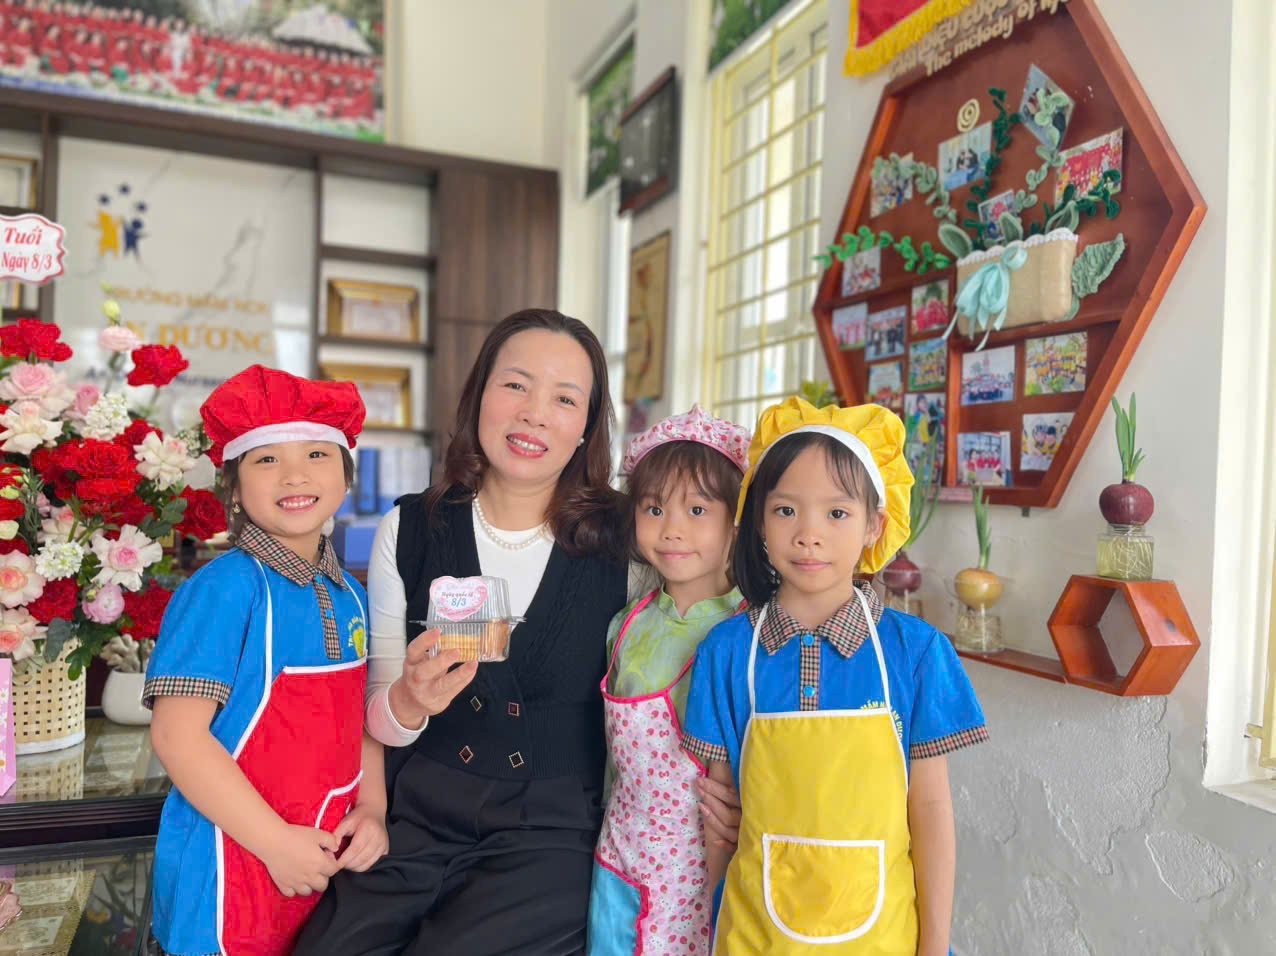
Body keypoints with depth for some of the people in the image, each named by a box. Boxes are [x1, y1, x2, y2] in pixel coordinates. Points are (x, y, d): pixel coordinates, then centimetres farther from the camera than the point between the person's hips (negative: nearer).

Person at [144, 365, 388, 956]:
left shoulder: (350, 597, 3)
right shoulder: (226, 587, -17)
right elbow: (177, 735, -19)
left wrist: (372, 810, -3)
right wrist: (277, 842, -19)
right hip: (229, 875, -6)